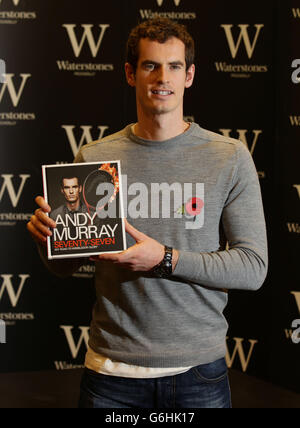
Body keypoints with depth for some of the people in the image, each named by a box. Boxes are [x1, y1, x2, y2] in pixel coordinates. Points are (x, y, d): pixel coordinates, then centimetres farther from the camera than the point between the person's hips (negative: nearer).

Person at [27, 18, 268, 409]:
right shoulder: (94, 158, 1)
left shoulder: (230, 158, -2)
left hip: (199, 369, -1)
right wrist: (47, 234, -14)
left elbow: (253, 267, -6)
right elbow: (65, 267, 9)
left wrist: (165, 259, -18)